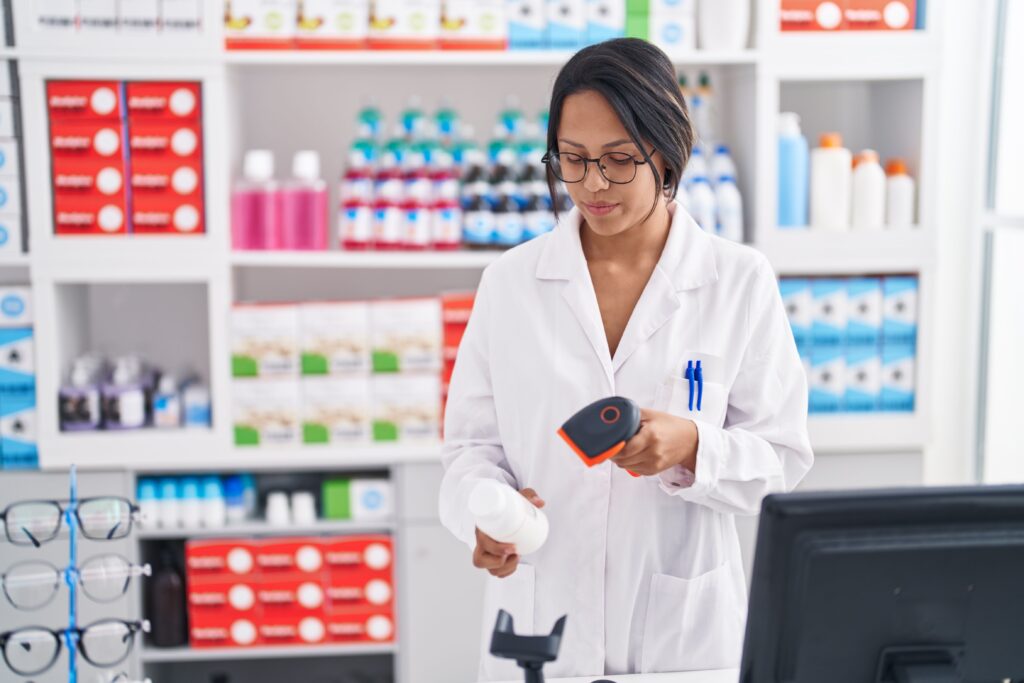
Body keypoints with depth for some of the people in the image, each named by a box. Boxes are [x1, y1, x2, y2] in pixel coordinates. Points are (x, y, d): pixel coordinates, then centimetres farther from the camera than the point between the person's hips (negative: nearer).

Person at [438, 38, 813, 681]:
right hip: (538, 620, 1)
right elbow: (472, 442, 2)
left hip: (685, 628, -1)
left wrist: (692, 446, -22)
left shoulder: (742, 282, -5)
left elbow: (782, 459, -3)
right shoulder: (510, 281, -1)